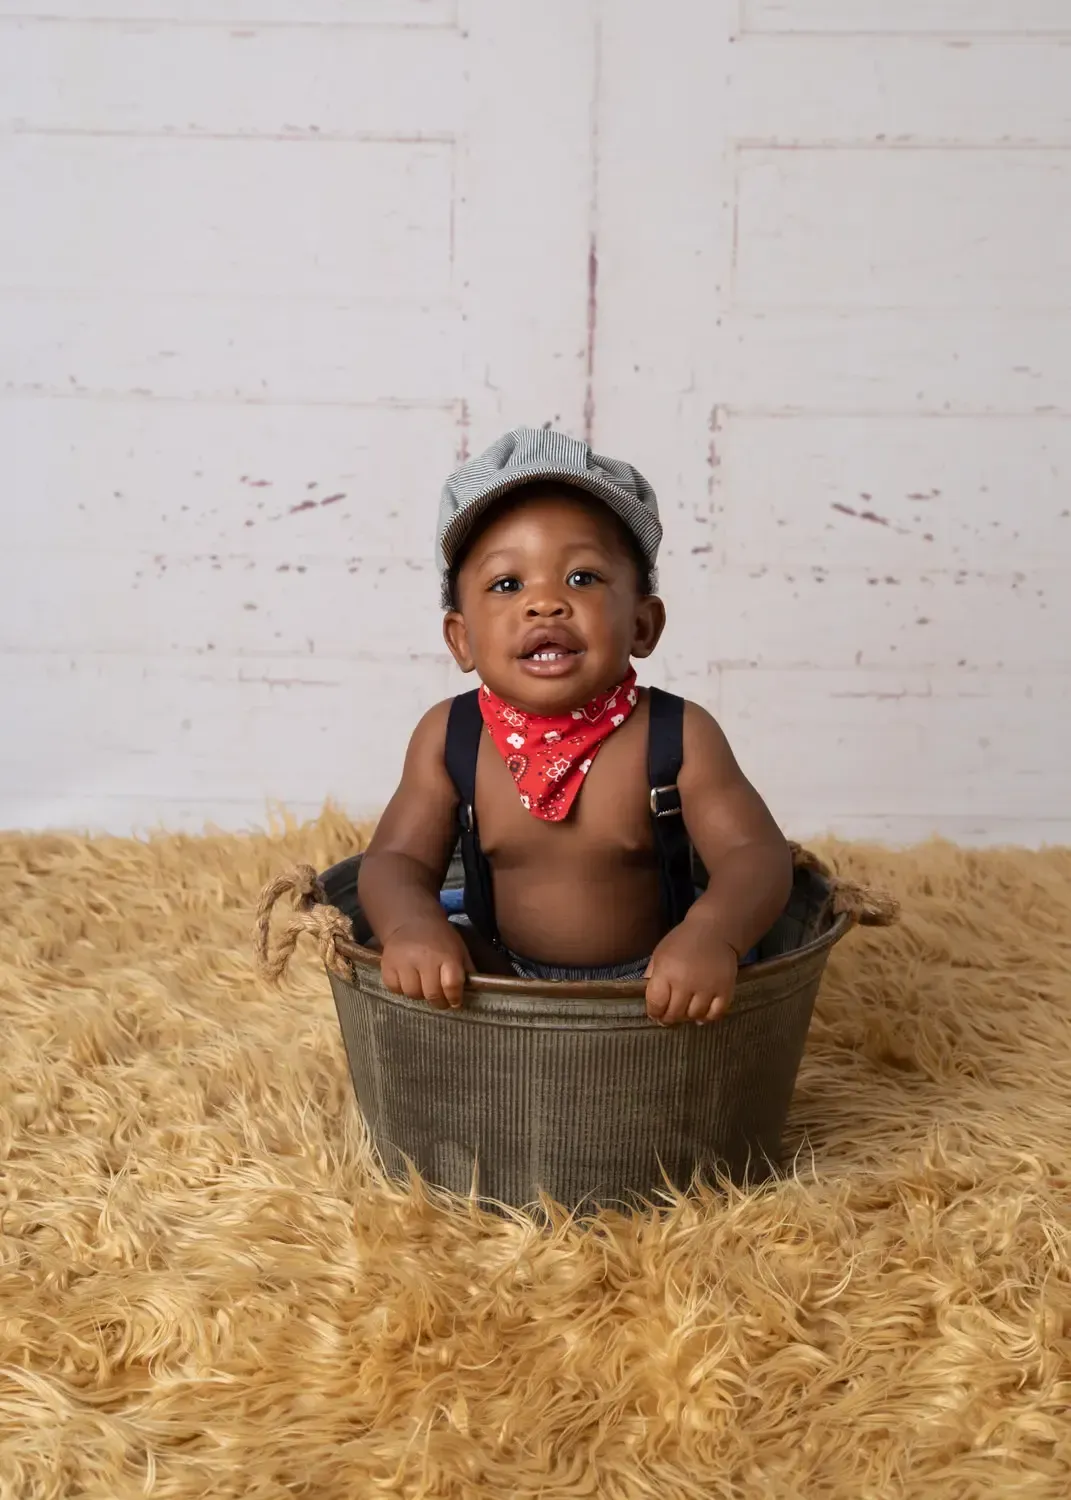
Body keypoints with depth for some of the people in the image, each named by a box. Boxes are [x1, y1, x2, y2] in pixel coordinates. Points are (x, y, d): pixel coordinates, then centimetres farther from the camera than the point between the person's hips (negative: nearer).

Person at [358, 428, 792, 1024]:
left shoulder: (679, 736, -14)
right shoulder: (448, 738, -7)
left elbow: (758, 855, -17)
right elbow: (397, 860, -6)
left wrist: (712, 933, -41)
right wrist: (412, 924, -32)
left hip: (652, 986, -1)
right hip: (505, 979, 2)